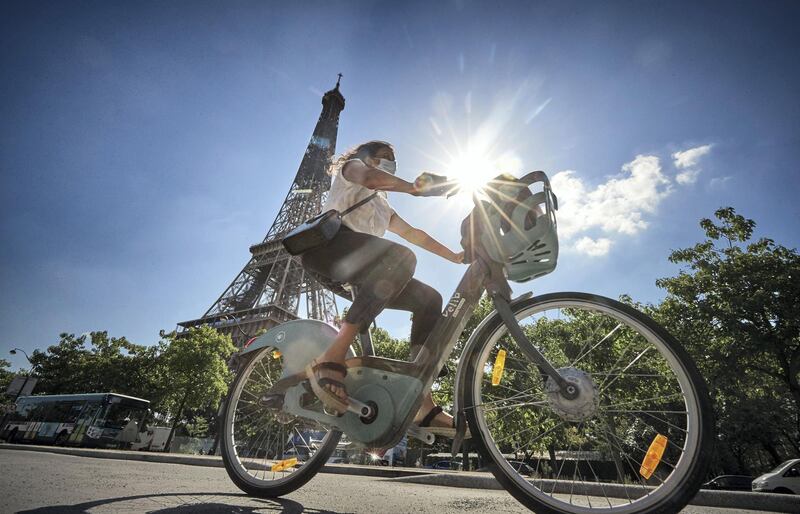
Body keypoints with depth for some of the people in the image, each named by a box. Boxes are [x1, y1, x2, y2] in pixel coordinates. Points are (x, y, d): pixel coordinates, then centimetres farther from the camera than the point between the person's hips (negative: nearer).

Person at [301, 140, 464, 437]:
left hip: (355, 272, 8)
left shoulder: (383, 207, 40)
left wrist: (454, 256, 25)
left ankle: (422, 405, -11)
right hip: (325, 241, -7)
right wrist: (412, 187, -9)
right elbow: (369, 176, -6)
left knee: (428, 299, -4)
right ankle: (331, 361, -37)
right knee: (402, 257, -34)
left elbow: (413, 234, 32)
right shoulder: (351, 167, 20)